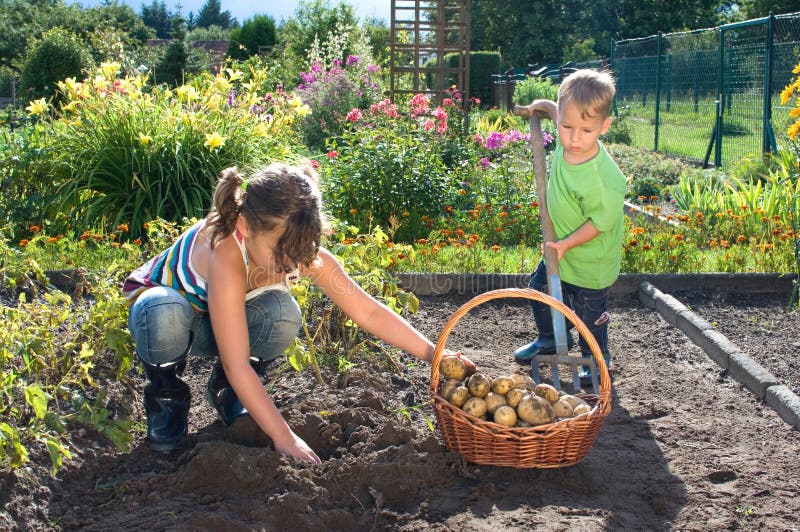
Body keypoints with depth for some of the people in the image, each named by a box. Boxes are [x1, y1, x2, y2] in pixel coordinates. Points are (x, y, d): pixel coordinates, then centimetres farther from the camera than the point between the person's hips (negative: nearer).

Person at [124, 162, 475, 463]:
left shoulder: (299, 251, -24)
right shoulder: (226, 254, -41)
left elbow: (368, 312, -18)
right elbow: (238, 367, -40)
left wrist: (432, 353, -26)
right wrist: (284, 438, -39)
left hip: (211, 325, 4)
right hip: (158, 301, -4)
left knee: (283, 315, -29)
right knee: (167, 314, -42)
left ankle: (225, 389, 0)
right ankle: (166, 393, -8)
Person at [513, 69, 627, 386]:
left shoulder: (603, 179, -37)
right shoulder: (568, 143, -17)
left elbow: (600, 222, -25)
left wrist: (567, 244, -22)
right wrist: (544, 106, 4)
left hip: (590, 261, -7)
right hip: (561, 247, 7)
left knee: (589, 312, 13)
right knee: (539, 288, 24)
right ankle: (552, 338, 48)